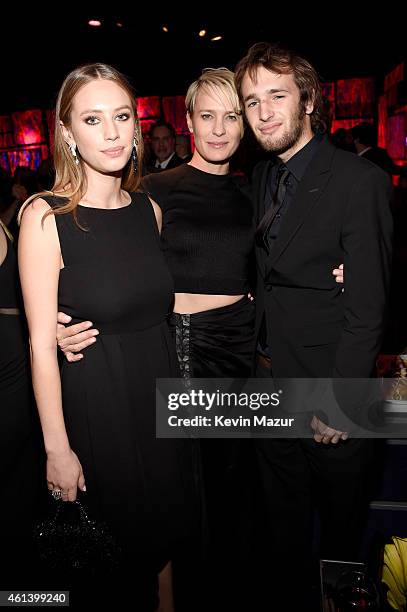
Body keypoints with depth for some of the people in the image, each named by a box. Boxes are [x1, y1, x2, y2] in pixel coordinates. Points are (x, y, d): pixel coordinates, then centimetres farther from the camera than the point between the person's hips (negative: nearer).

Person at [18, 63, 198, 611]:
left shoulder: (149, 209, 3)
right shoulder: (45, 216, -14)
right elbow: (42, 342, -14)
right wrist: (57, 448, -12)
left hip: (160, 393, 5)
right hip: (94, 406, -5)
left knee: (163, 537, 22)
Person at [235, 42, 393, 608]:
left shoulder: (360, 181, -15)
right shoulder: (261, 180, 6)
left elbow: (368, 306, -17)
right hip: (274, 391, 6)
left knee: (341, 524, 18)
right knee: (283, 524, 23)